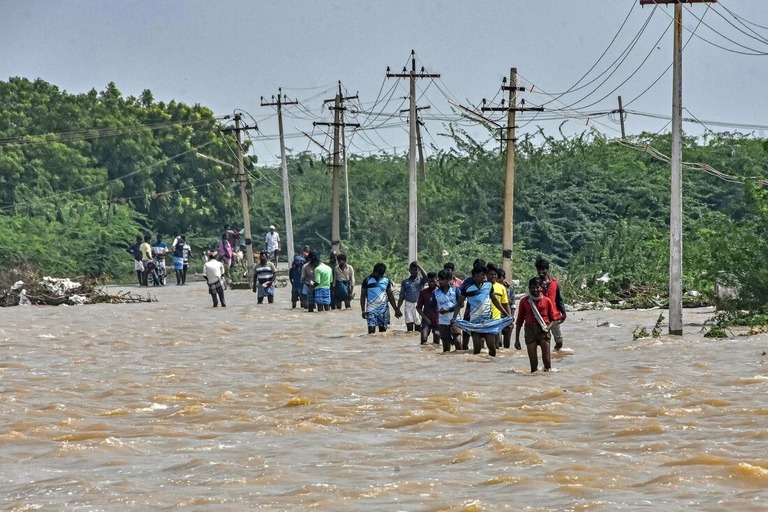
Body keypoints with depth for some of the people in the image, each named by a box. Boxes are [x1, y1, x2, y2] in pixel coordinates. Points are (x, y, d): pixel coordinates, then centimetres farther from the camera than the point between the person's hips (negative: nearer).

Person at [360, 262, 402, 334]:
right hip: (371, 310, -3)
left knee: (383, 330, 4)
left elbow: (390, 295, 12)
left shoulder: (386, 280, 6)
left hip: (383, 309, 3)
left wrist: (396, 309, 9)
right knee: (371, 330, -11)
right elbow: (363, 296, 1)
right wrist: (363, 310, -5)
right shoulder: (367, 280, -3)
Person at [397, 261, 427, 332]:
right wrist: (398, 309, 8)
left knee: (418, 328, -1)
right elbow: (401, 296, 13)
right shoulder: (405, 281, 12)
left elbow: (426, 277, -17)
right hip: (408, 305, 1)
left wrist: (419, 266, -14)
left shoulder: (421, 280, 7)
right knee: (409, 327, -2)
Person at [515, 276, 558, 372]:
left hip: (543, 331, 0)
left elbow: (554, 319, 11)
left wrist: (548, 327, -11)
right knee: (533, 363, -2)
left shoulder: (546, 301, 4)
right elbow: (519, 321, 10)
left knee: (547, 360, -7)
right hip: (530, 331, 0)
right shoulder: (524, 301, 5)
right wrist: (517, 340, 7)